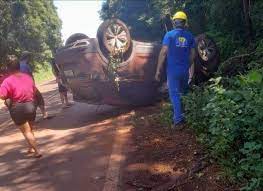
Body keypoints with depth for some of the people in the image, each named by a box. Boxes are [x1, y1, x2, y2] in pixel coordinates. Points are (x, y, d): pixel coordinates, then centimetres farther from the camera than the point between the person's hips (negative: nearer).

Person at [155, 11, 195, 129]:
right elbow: (192, 54, 8)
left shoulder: (169, 35, -7)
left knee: (174, 95, 1)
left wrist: (158, 70, -10)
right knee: (184, 93, 19)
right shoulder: (189, 36, 3)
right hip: (185, 70, 4)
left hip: (173, 70, -4)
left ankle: (178, 121, -1)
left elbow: (163, 52, -14)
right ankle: (182, 117, 30)